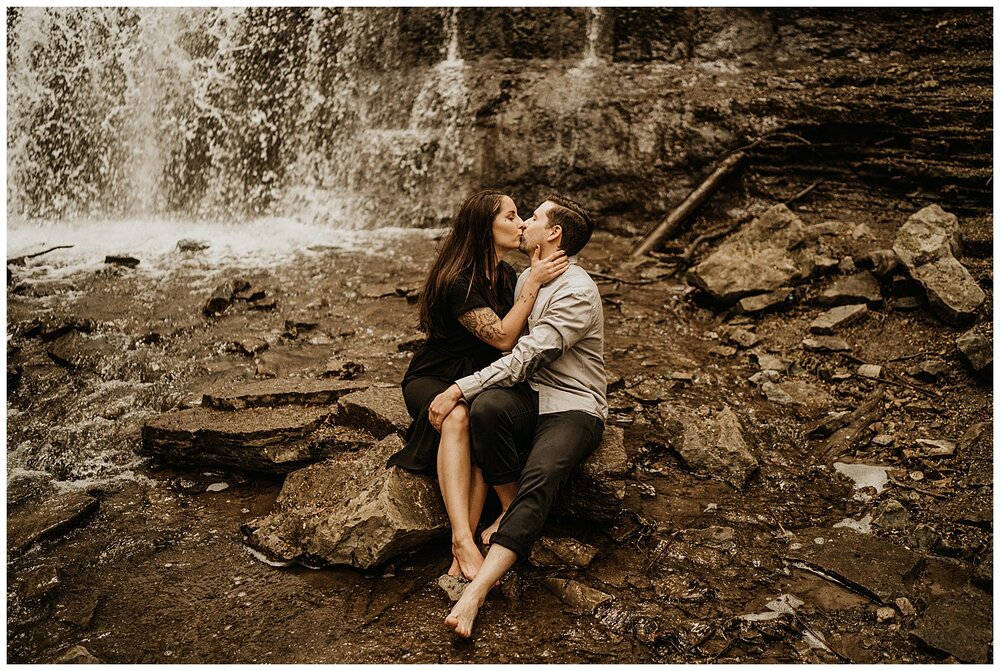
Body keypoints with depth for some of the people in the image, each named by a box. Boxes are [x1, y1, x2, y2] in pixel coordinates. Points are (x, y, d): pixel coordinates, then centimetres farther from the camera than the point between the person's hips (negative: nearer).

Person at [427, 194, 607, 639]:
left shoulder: (578, 293, -14)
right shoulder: (527, 280, 15)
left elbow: (525, 358, -21)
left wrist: (458, 390, -22)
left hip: (574, 407, -6)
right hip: (531, 397, 6)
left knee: (539, 479, -34)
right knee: (487, 406, -31)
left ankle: (476, 592, -44)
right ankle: (510, 510, -13)